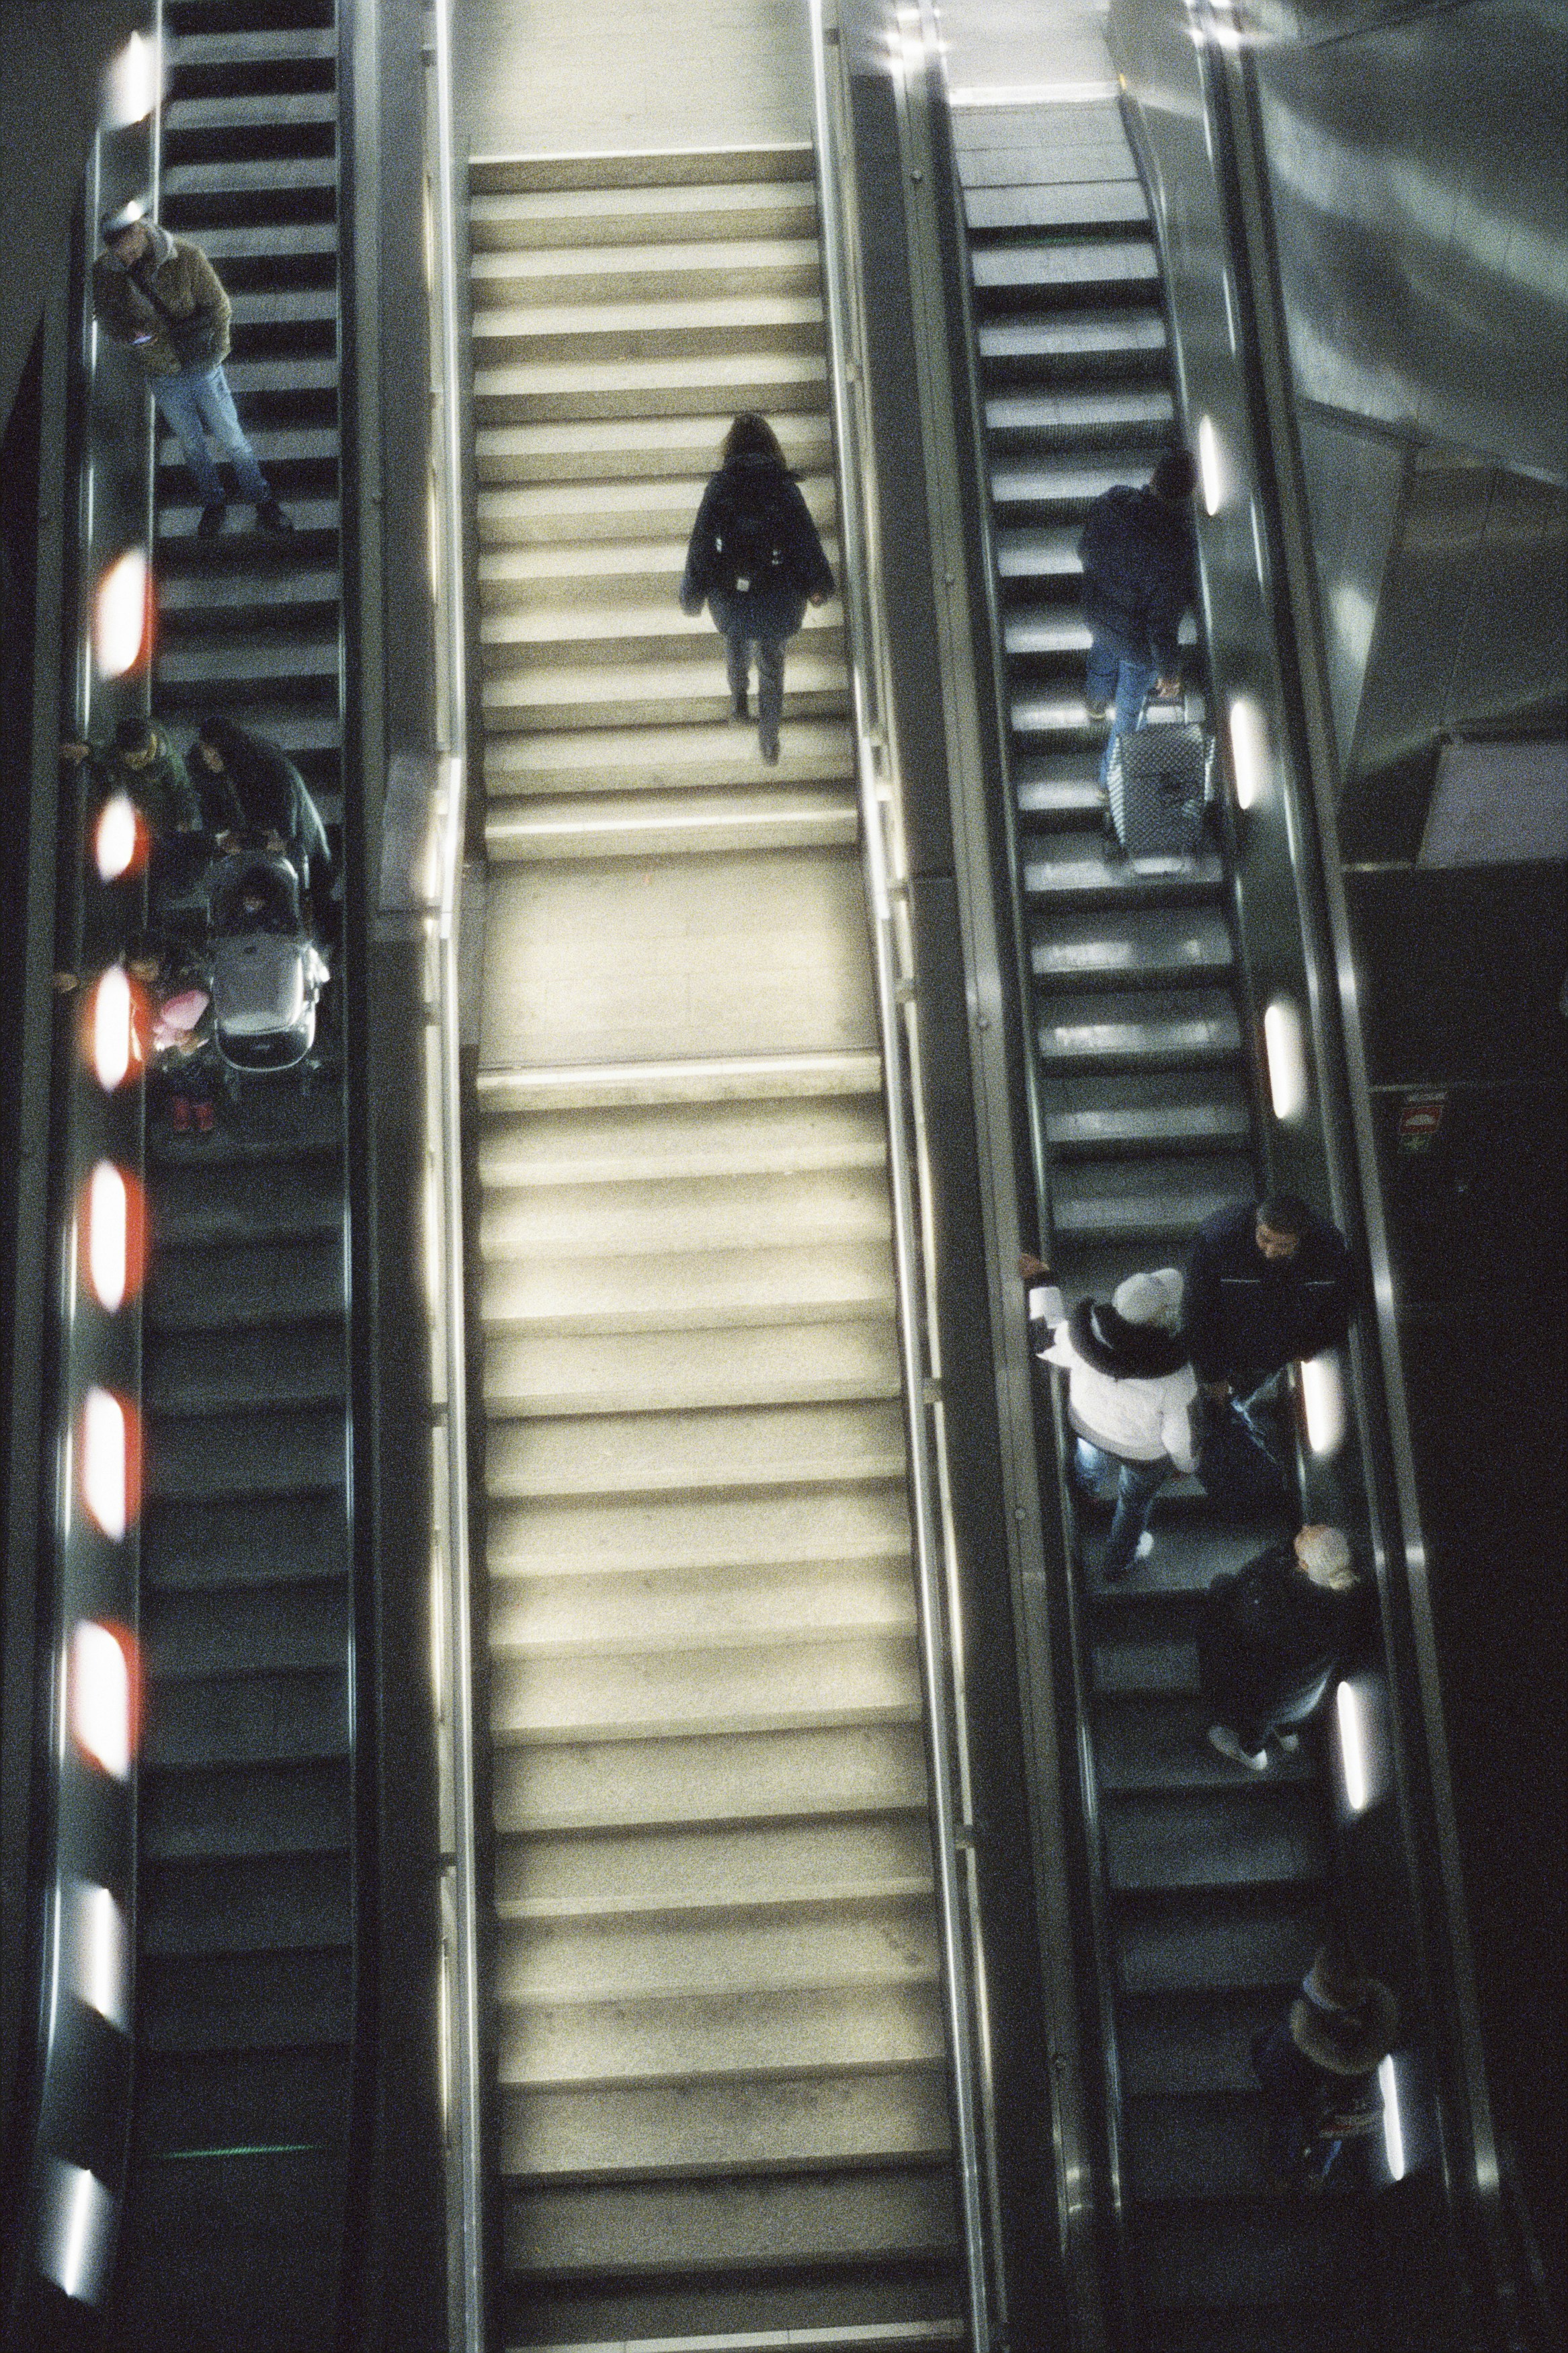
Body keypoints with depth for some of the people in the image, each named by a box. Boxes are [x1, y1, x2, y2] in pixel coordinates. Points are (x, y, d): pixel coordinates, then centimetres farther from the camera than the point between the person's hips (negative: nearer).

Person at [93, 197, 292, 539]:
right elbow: (106, 318, 3)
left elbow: (218, 304, -6)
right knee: (191, 445, 17)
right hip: (163, 376, 2)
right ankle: (213, 504, 37)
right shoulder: (104, 273, -11)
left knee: (230, 439, 6)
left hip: (202, 367, -2)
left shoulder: (185, 256, -17)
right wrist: (129, 334, -20)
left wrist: (216, 350, -15)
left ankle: (262, 502, 22)